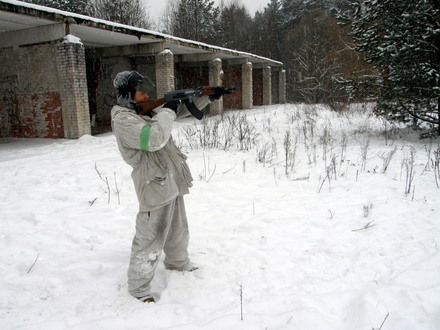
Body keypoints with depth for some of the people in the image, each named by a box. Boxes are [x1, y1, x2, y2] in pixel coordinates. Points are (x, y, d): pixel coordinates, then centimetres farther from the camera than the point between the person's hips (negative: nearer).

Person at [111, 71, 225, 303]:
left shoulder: (146, 112, 10)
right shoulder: (122, 119, -16)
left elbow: (181, 109, 16)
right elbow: (154, 139, -31)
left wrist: (208, 97, 6)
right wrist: (167, 111, -18)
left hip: (172, 183, 10)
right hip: (155, 187, -9)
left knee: (177, 230, 25)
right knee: (149, 239, 0)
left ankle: (179, 263, 48)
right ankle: (139, 288, 17)